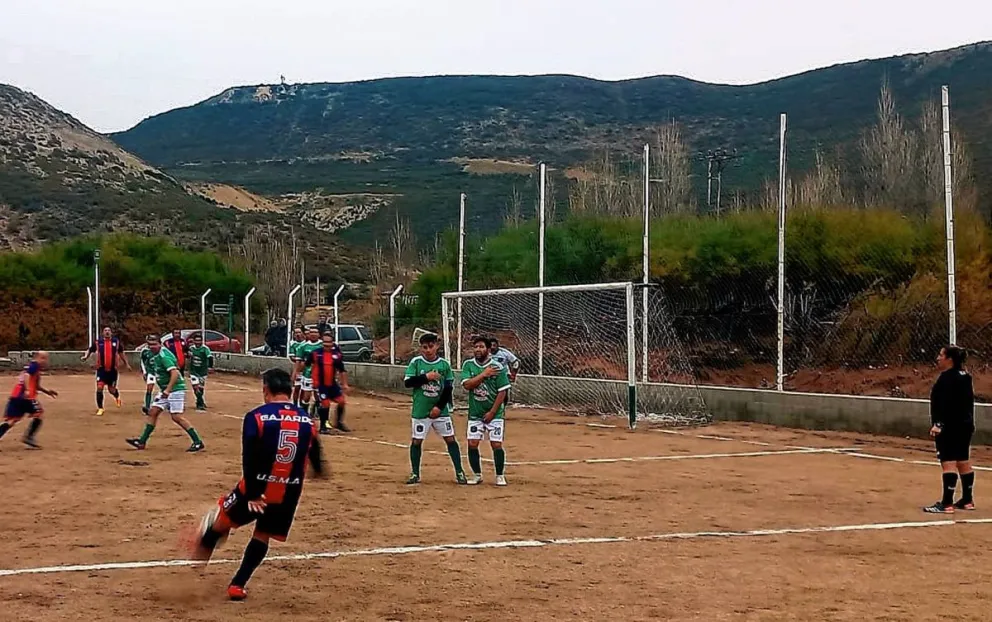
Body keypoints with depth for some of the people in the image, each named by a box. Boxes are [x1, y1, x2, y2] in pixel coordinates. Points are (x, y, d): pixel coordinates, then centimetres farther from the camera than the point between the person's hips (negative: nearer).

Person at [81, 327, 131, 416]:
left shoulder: (116, 341, 4)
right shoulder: (98, 342, 0)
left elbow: (121, 353, 16)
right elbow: (90, 350, 4)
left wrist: (126, 364, 18)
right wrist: (85, 357, -17)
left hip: (112, 370, 1)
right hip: (101, 369, -1)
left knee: (111, 390, 9)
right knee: (99, 388, -12)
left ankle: (117, 397, 47)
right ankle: (100, 408, 2)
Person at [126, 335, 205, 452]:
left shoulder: (164, 356, -18)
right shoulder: (156, 356, 12)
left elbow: (175, 373, -29)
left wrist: (168, 390, -37)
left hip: (175, 389, -10)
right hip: (165, 390, 10)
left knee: (176, 416, -14)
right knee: (153, 412, 8)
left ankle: (198, 442, -12)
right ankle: (142, 442, 14)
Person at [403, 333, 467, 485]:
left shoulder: (444, 364, -1)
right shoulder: (416, 362, -3)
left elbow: (448, 389, 0)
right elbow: (407, 382, -9)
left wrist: (439, 407, -9)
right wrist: (426, 377, -18)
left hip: (440, 410, 1)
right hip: (420, 410, -1)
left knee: (450, 439, 2)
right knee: (417, 441, 4)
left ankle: (459, 473, 9)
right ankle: (415, 474, 16)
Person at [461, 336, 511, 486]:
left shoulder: (497, 367, -10)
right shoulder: (468, 365, -1)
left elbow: (502, 392, -9)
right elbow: (467, 385, -14)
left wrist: (492, 412, -13)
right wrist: (484, 374, -21)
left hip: (494, 413, -3)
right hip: (475, 413, 3)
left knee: (496, 444, -6)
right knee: (472, 444, 0)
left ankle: (500, 476, 11)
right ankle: (477, 475, 16)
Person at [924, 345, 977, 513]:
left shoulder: (947, 378, -15)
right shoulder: (964, 377, 15)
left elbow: (946, 404, -24)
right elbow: (968, 403, 20)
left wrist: (939, 424, -28)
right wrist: (969, 423, 25)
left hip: (949, 427, -10)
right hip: (965, 425, 10)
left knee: (948, 463, -12)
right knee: (964, 462, 16)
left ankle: (947, 504, -15)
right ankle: (967, 500, 24)